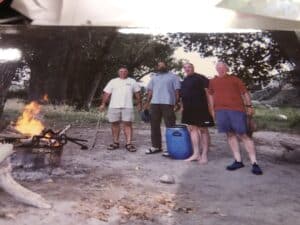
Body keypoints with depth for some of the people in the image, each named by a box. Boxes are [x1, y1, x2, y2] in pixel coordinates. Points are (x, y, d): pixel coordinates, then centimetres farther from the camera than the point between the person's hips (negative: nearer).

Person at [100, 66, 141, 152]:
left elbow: (137, 93, 16)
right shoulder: (113, 81, 13)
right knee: (115, 124, 6)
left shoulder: (132, 81, 14)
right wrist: (103, 104, -2)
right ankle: (115, 143, 16)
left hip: (127, 107, -1)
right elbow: (107, 93, 7)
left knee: (128, 124, -6)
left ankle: (129, 143, -5)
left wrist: (139, 103, 12)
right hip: (114, 106, 1)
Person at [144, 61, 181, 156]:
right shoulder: (154, 77, 22)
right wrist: (147, 102, 11)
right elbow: (150, 90, 20)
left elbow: (177, 90, 0)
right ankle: (156, 146, 17)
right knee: (154, 125, 7)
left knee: (170, 126, -5)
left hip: (168, 103, -5)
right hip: (154, 103, 5)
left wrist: (177, 103, -10)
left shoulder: (173, 76, 7)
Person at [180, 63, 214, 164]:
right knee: (192, 129, 5)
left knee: (203, 130, -2)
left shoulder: (200, 78, -5)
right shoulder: (184, 81, 17)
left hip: (201, 108, -7)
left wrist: (210, 106, -17)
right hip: (189, 109, 7)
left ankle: (204, 155, 2)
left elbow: (208, 92, -10)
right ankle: (196, 154, 10)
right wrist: (183, 107, 18)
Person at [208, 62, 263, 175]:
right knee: (230, 134, 6)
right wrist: (213, 110, 16)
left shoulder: (234, 79, 7)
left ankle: (254, 163, -2)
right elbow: (211, 95, 23)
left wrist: (249, 106, -5)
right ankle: (238, 161, 13)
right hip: (220, 111, 3)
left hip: (236, 109, -3)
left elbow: (245, 92, 5)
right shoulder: (212, 81, 16)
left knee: (243, 135, -6)